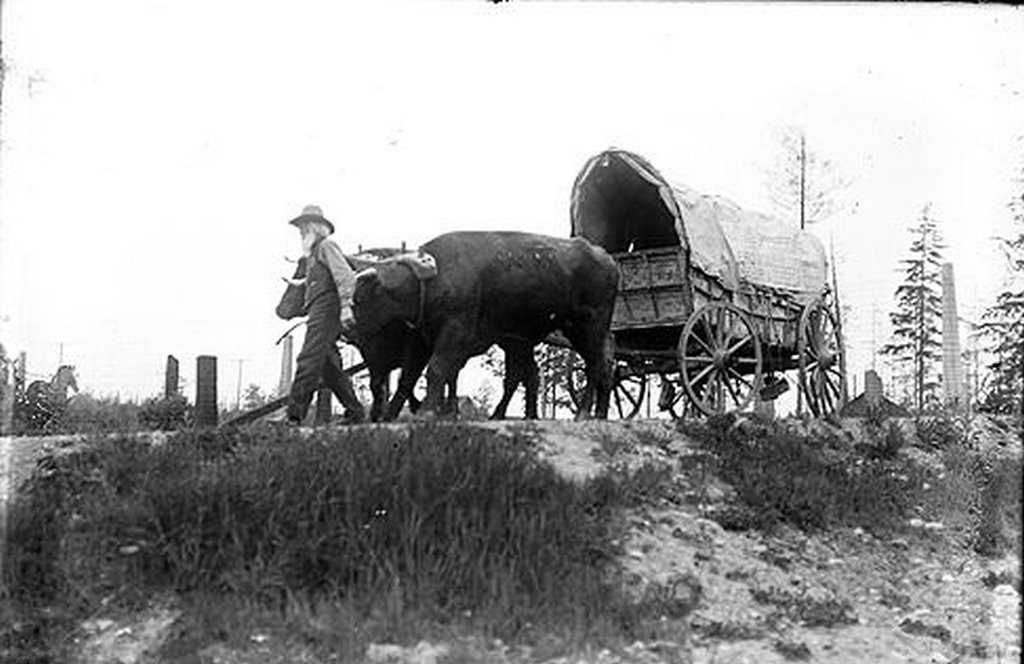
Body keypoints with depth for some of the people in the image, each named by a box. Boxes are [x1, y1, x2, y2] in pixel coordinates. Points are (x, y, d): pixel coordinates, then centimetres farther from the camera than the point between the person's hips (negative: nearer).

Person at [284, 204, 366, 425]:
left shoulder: (326, 246, -2)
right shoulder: (313, 254, 26)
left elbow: (345, 276, -14)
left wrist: (345, 306, -23)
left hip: (326, 311, -10)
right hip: (317, 314, 10)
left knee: (308, 362, -16)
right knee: (328, 367, 10)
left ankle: (295, 415, -20)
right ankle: (355, 411, 15)